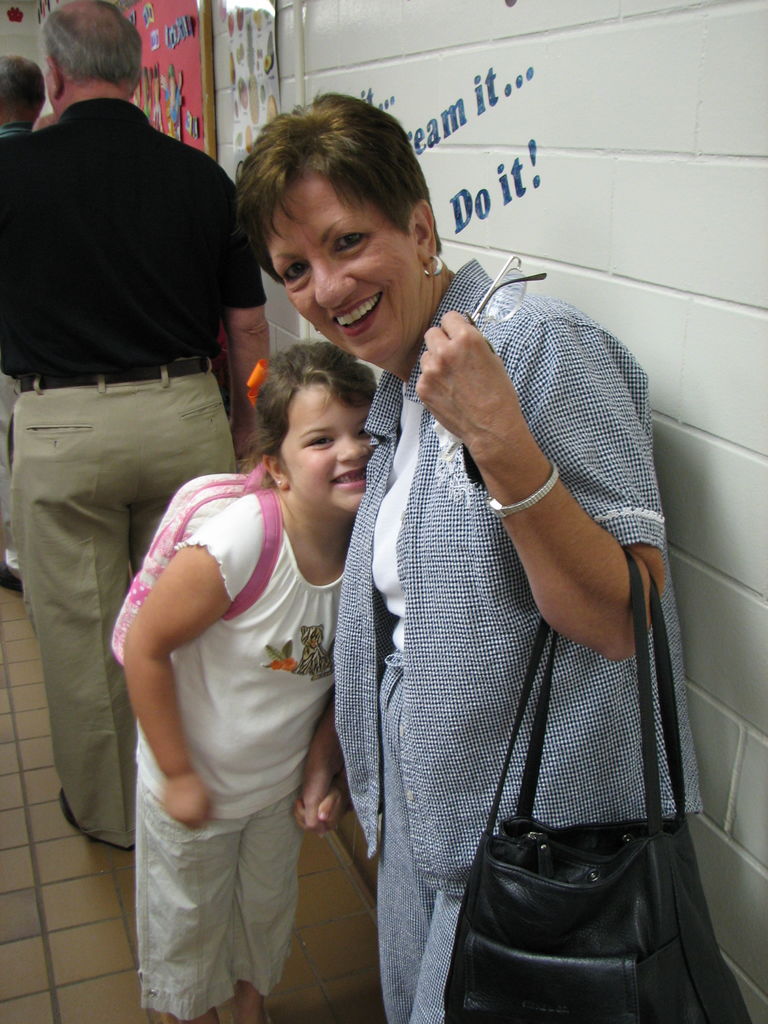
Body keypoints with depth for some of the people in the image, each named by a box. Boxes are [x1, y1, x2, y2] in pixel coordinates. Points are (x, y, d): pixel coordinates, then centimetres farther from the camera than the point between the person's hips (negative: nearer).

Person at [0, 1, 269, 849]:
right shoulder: (200, 175, 0)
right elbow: (248, 322, 4)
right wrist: (241, 421, 17)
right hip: (184, 413, 3)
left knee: (82, 633, 13)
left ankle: (107, 811, 30)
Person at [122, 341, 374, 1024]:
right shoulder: (233, 550, -36)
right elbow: (146, 647, -25)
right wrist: (178, 775, -18)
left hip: (283, 780, 5)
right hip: (195, 785, -4)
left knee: (268, 908, 28)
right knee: (190, 921, 21)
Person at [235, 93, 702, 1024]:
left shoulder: (538, 344, -21)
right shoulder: (396, 380, 6)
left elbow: (626, 622, -27)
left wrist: (501, 442, -36)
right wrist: (334, 739, 21)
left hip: (528, 828, -8)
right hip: (420, 807, 8)